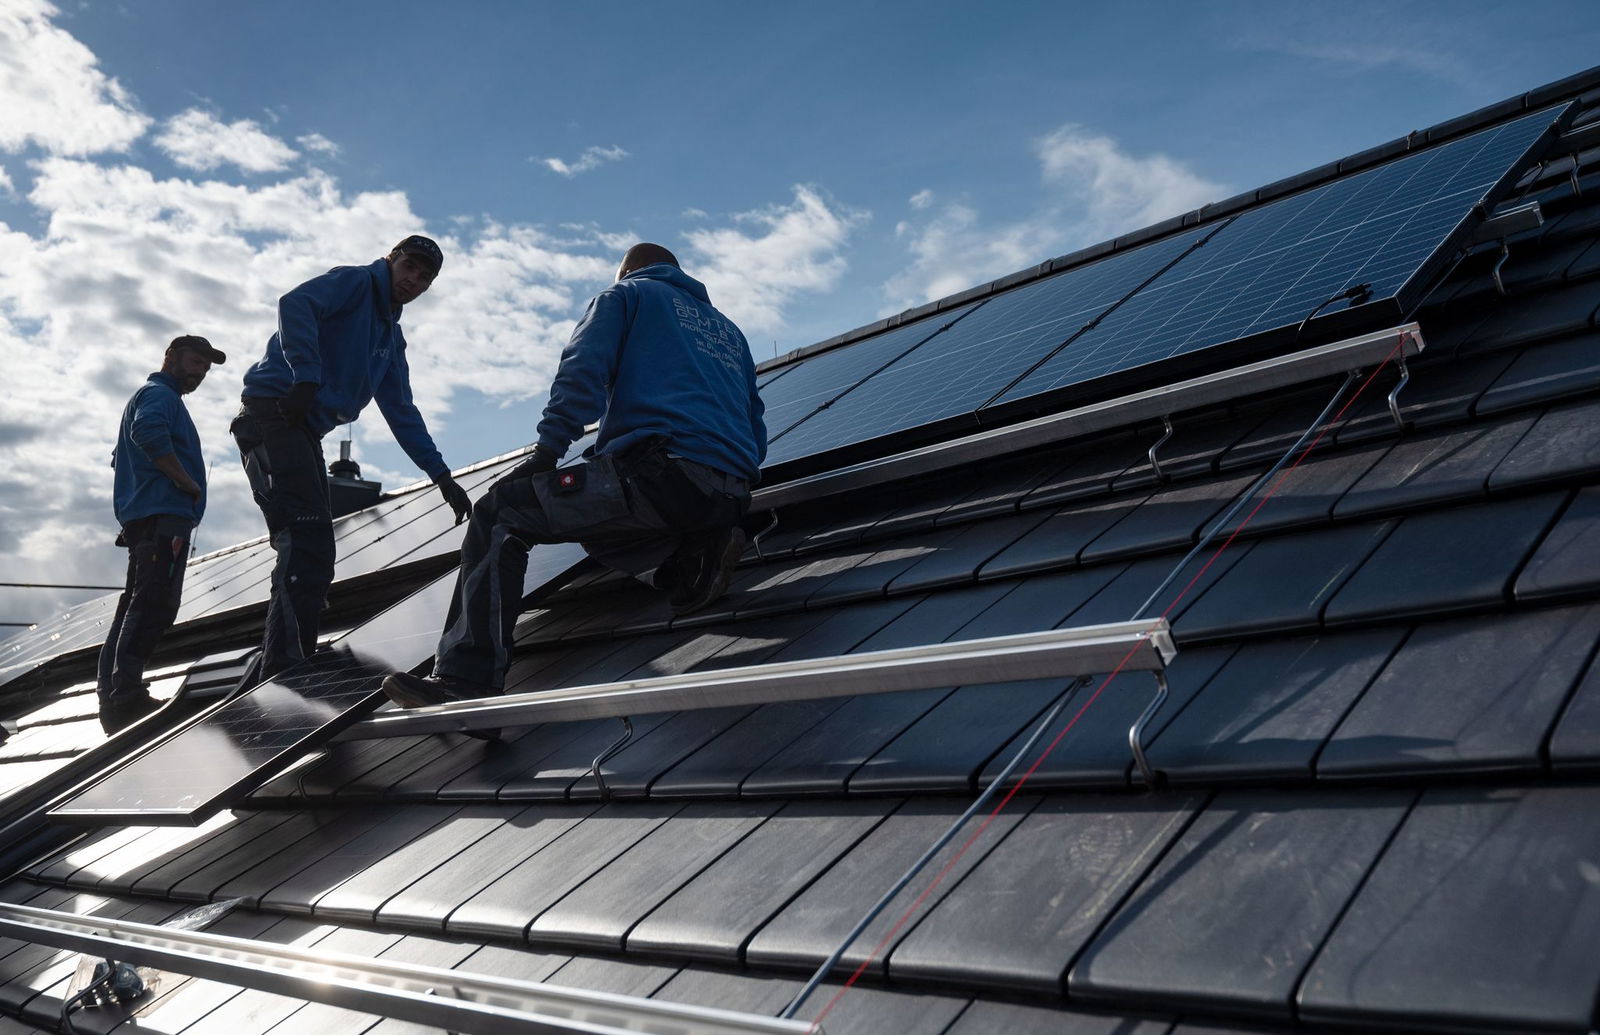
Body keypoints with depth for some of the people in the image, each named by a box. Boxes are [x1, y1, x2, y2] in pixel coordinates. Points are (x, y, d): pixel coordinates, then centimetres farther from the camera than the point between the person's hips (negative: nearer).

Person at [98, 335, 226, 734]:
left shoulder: (152, 395, 30)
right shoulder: (159, 394, -2)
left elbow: (122, 458, 35)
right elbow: (148, 430, -25)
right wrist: (188, 482, -18)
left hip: (142, 519, 11)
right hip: (163, 515, -11)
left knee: (138, 605, 11)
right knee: (154, 604, -17)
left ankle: (113, 695, 12)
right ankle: (126, 695, -22)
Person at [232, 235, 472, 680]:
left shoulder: (392, 339, 25)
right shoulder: (355, 282, 1)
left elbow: (402, 413, 25)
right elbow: (295, 304, -19)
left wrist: (442, 477, 19)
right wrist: (308, 377, -27)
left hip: (305, 432, 9)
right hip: (272, 414, -9)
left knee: (312, 559, 5)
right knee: (305, 547, -20)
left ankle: (281, 676, 9)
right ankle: (285, 673, -25)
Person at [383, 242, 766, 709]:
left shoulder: (625, 295, 18)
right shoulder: (728, 330, 35)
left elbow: (582, 371, -1)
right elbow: (755, 434, 32)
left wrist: (546, 452, -3)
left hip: (660, 469, -7)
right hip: (732, 493, 7)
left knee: (499, 513, 1)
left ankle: (466, 681, -14)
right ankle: (694, 557, -1)